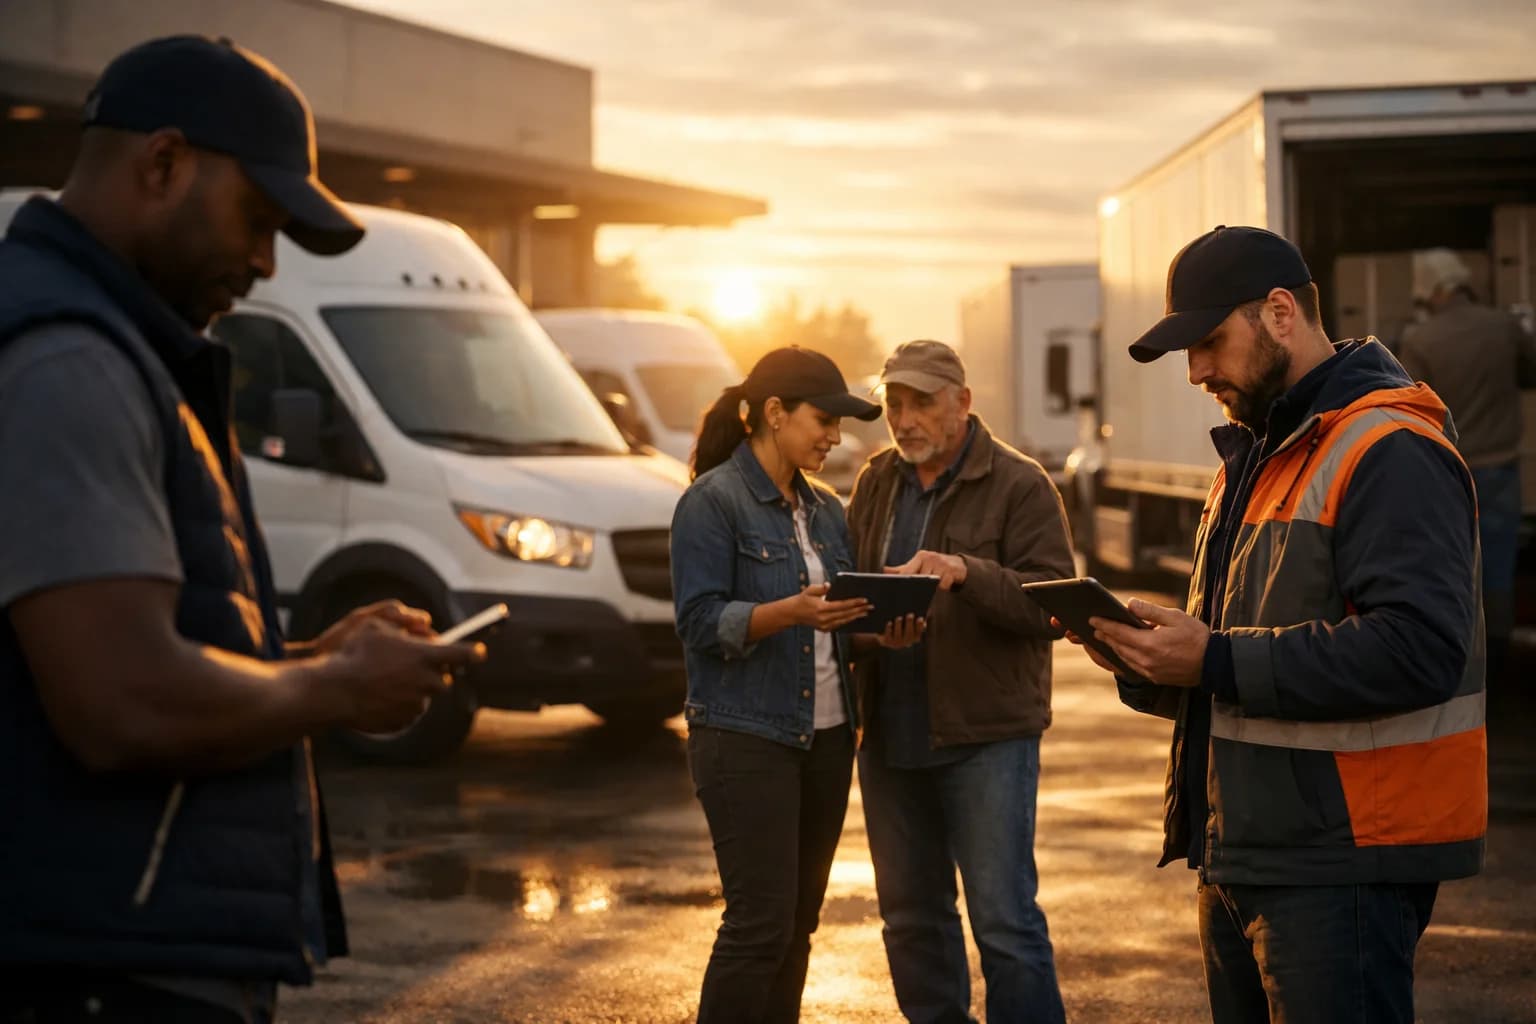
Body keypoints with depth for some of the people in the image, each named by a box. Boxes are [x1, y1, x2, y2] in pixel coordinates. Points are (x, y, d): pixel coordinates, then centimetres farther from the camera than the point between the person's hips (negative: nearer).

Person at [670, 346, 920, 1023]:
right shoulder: (712, 502, -7)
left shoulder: (825, 511, 15)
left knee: (798, 924, 9)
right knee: (760, 924, -10)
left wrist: (882, 630, -2)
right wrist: (791, 612, -27)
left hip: (825, 737, 7)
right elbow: (702, 622, -14)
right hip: (746, 738, -7)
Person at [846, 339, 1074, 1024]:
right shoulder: (877, 483, 12)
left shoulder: (1019, 486, -6)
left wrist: (967, 573, -29)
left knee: (1005, 921, -5)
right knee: (911, 918, 14)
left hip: (986, 735, -6)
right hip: (889, 731, 6)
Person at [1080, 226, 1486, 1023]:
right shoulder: (1253, 457, 19)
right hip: (1243, 856, 10)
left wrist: (1217, 660, -23)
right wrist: (1149, 664, 1)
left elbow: (1419, 646, -26)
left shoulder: (1390, 452, -14)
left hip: (1341, 867, -10)